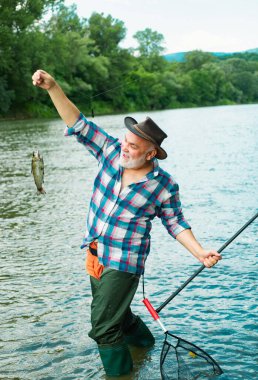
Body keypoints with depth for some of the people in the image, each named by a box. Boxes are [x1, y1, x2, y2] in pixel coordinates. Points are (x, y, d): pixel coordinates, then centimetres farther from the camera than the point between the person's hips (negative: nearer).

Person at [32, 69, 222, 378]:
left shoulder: (164, 186, -16)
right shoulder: (112, 152, -7)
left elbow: (175, 223, -4)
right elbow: (79, 124, -9)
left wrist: (199, 252, -14)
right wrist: (53, 88, -19)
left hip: (123, 262, -6)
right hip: (95, 254, 6)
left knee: (103, 327, -6)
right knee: (114, 310, 27)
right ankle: (142, 339, 55)